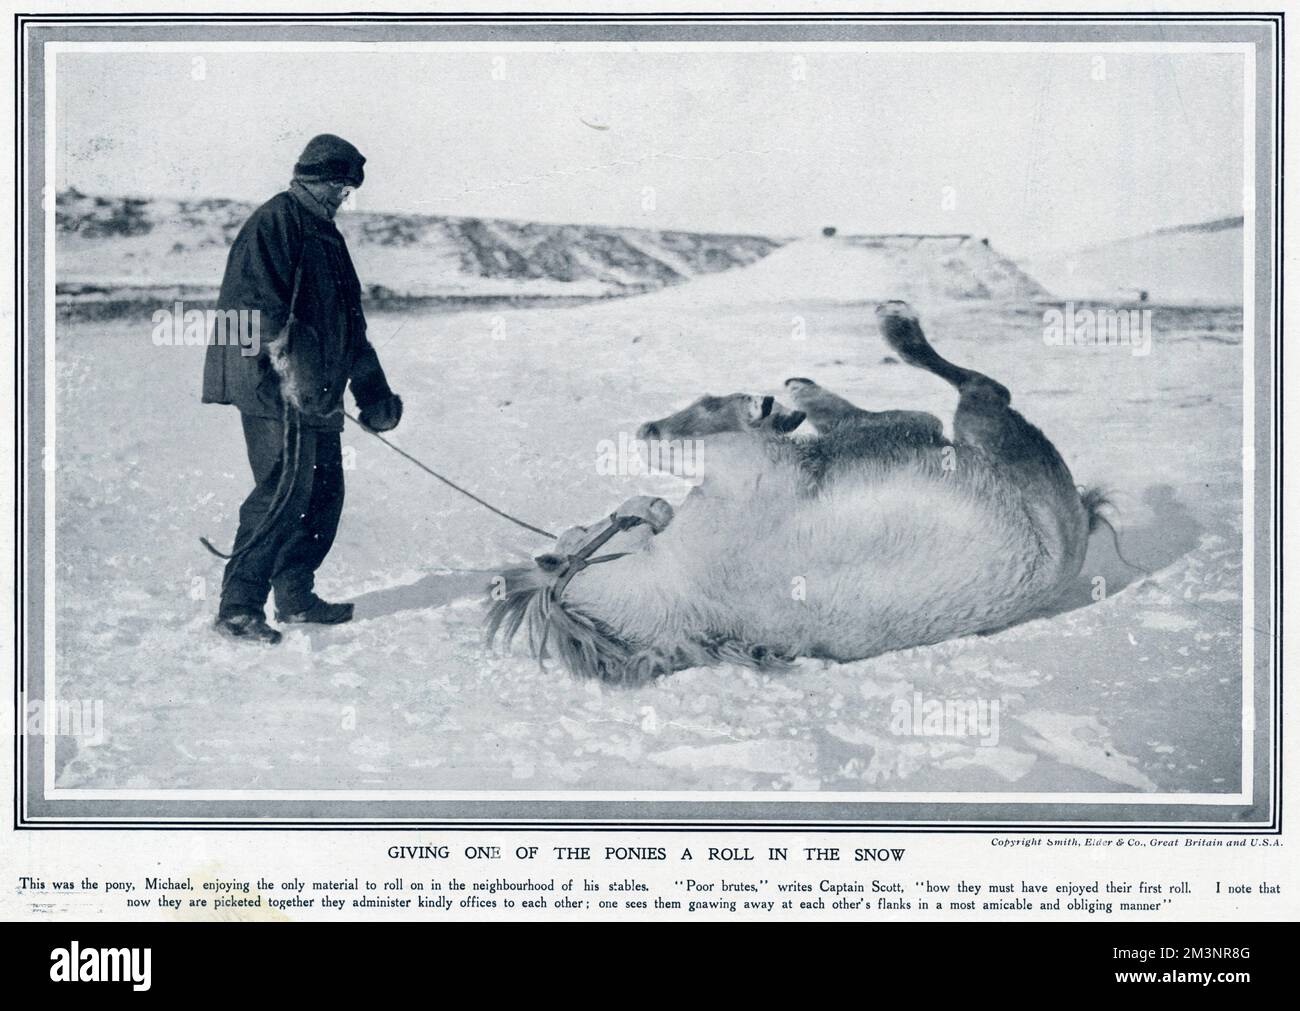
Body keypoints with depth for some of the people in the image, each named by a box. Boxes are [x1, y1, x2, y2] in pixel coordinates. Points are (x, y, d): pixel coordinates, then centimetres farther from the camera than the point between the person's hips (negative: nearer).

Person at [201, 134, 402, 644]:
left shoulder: (323, 233, 24)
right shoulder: (276, 220, -6)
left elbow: (350, 321, 27)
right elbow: (257, 300, -18)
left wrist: (373, 392, 26)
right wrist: (288, 364, -25)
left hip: (318, 393, 10)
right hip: (276, 390, -10)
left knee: (324, 489, 10)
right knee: (286, 487, -13)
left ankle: (295, 594, 21)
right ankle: (238, 604, -9)